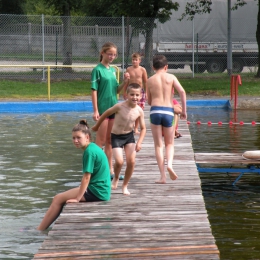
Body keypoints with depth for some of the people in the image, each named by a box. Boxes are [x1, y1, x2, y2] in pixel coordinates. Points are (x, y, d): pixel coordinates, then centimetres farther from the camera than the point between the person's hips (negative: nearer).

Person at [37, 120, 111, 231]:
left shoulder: (89, 151, -18)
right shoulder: (93, 147, 11)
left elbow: (86, 177, -18)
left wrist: (77, 198, -14)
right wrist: (80, 190, 13)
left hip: (96, 192, -10)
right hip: (101, 190, 10)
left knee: (58, 199, -3)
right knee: (61, 198, 16)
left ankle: (39, 231, 3)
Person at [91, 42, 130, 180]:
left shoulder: (113, 70, 12)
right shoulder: (97, 70, -8)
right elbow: (94, 91, -11)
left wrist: (124, 82, -3)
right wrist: (95, 110, -17)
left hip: (113, 108, 7)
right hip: (102, 109, -7)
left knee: (110, 141, 12)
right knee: (101, 140, -3)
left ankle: (110, 170, 17)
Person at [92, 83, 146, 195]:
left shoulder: (139, 111, -12)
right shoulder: (120, 107, -23)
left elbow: (143, 128, 0)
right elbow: (106, 114, -6)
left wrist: (139, 142, -14)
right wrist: (97, 126, 7)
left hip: (129, 135, 3)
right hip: (116, 136, -3)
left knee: (131, 161, -6)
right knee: (119, 161, -17)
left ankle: (125, 186, 15)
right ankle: (116, 178, 18)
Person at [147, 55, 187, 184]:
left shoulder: (150, 80, 10)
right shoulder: (171, 77, 8)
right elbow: (182, 92, -4)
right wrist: (184, 110, 2)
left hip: (155, 111, 0)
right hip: (168, 111, 0)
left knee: (158, 145, 5)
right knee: (169, 143, 15)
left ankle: (162, 176, -3)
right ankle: (169, 164, -15)